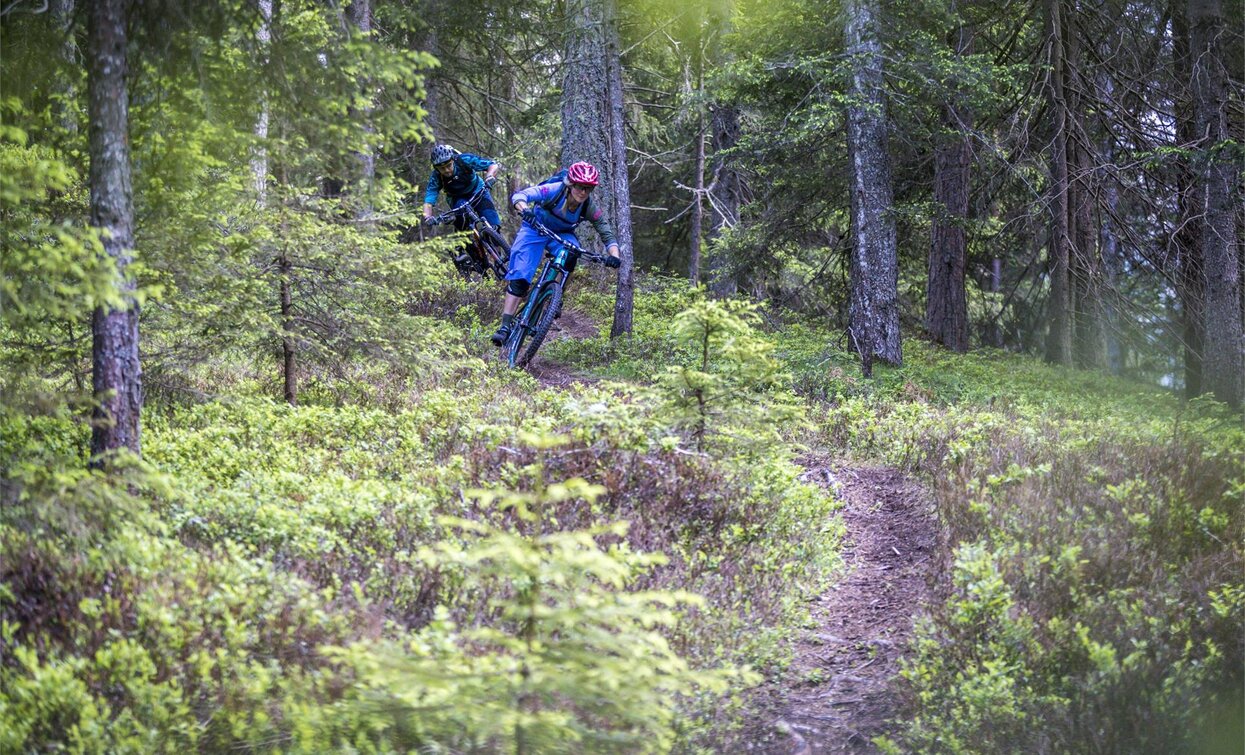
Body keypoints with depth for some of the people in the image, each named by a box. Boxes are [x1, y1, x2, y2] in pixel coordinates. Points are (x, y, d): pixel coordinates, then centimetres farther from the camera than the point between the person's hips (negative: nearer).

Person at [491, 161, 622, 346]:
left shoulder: (590, 209, -22)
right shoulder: (554, 191, -31)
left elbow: (607, 235, -19)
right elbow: (519, 195, -39)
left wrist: (614, 255, -40)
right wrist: (524, 210, -61)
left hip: (562, 234, 2)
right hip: (535, 229, -2)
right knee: (519, 279, -16)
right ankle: (505, 326, -14)